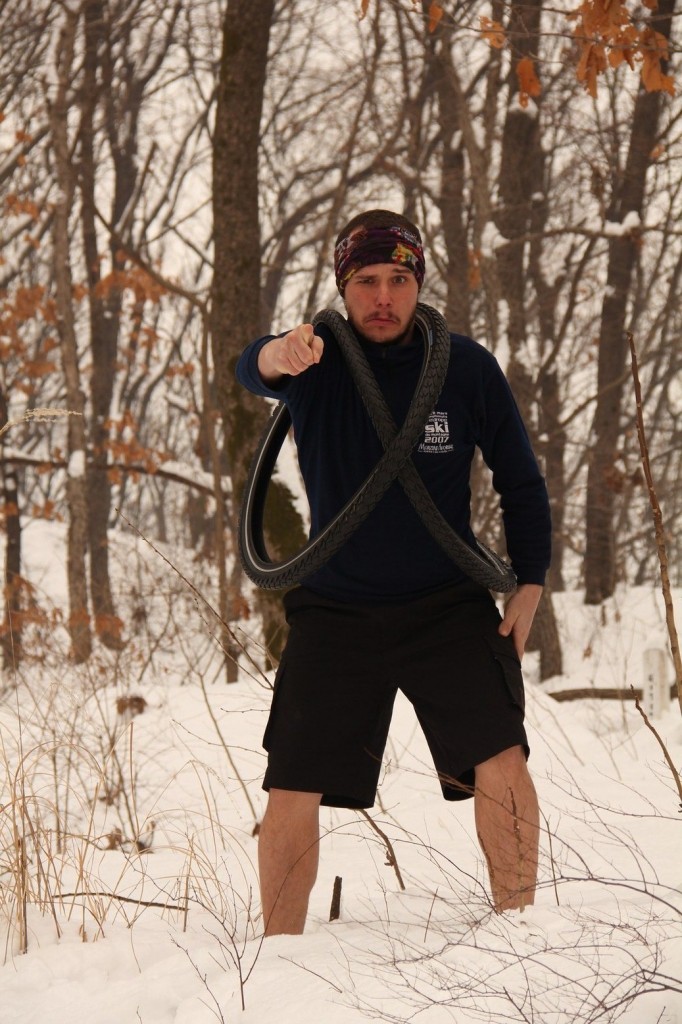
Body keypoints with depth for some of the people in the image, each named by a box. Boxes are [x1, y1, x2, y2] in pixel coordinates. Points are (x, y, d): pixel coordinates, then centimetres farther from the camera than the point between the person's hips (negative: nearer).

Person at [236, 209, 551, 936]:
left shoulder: (467, 368, -4)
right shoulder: (317, 362, -7)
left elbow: (520, 480, 7)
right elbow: (252, 372, -32)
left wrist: (530, 585, -1)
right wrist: (279, 356, -56)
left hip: (449, 608, 0)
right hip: (334, 610, 0)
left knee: (501, 762, -17)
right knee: (292, 794, -1)